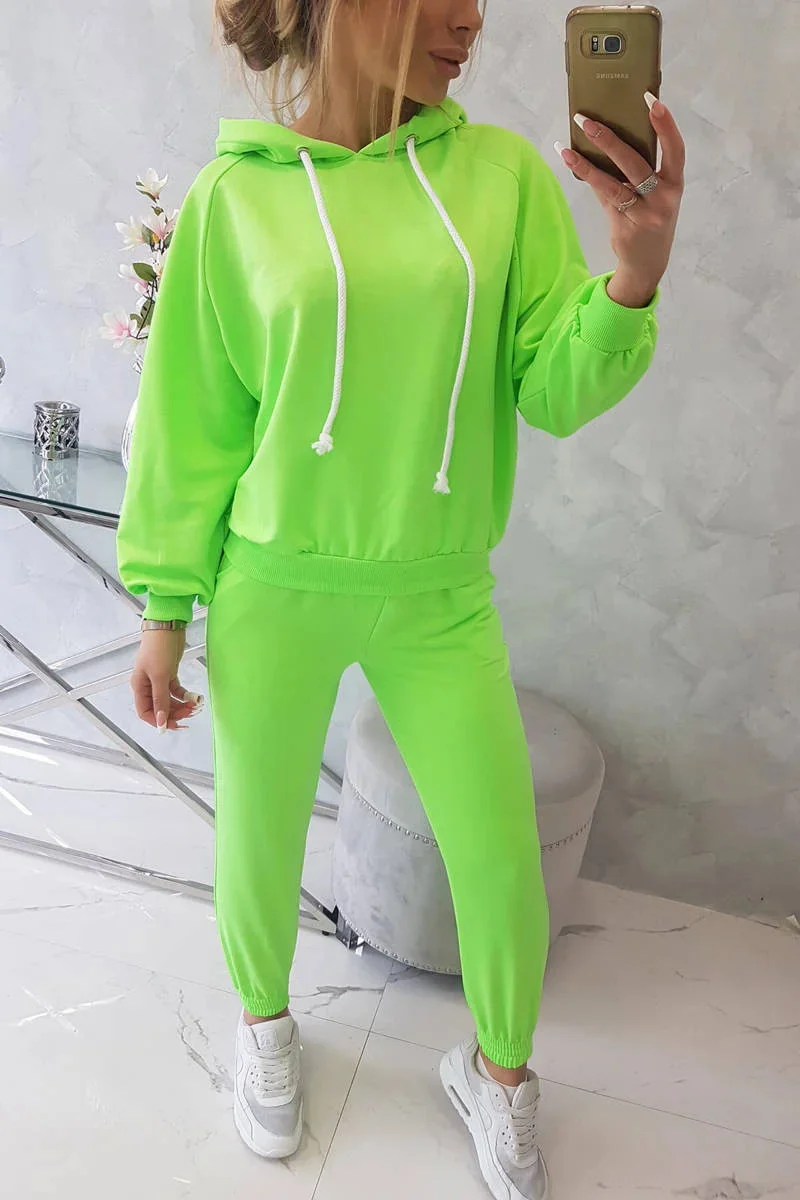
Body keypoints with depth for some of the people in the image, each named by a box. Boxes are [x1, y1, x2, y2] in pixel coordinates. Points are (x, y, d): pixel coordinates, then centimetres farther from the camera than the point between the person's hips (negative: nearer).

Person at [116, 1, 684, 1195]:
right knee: (261, 840, 15)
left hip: (438, 598, 1)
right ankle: (264, 1022, 48)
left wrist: (633, 278, -22)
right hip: (275, 590, 0)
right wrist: (165, 609, 3)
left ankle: (498, 1072, 38)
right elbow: (191, 420, 1)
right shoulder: (236, 196, -3)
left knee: (500, 855, 7)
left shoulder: (504, 172, 0)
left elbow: (554, 393, -3)